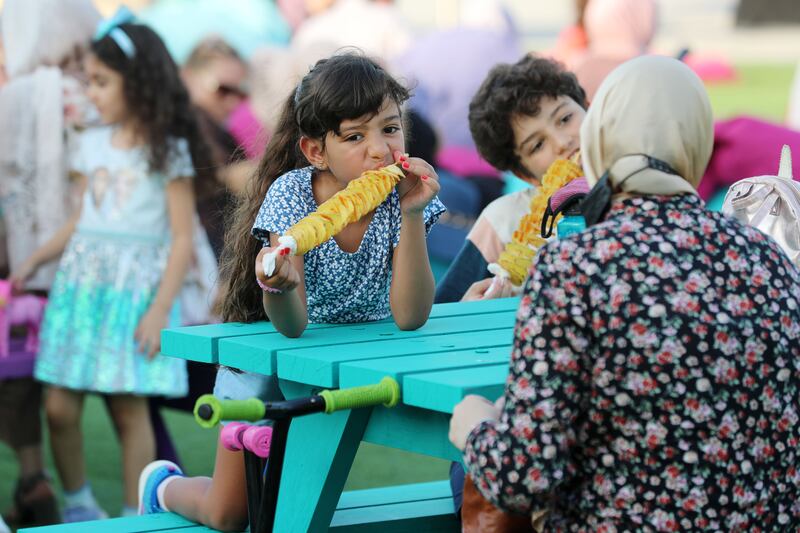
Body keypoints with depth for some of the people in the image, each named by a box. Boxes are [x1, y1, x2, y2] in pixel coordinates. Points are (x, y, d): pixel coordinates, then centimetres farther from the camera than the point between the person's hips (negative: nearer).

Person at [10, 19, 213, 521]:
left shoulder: (168, 151, -4)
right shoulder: (93, 144, 11)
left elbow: (182, 239, -6)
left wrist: (159, 310, -12)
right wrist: (34, 261, 12)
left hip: (136, 290, -5)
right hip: (81, 286, 5)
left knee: (130, 409, -4)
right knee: (60, 405, 0)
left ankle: (134, 517, 5)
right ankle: (78, 504, 17)